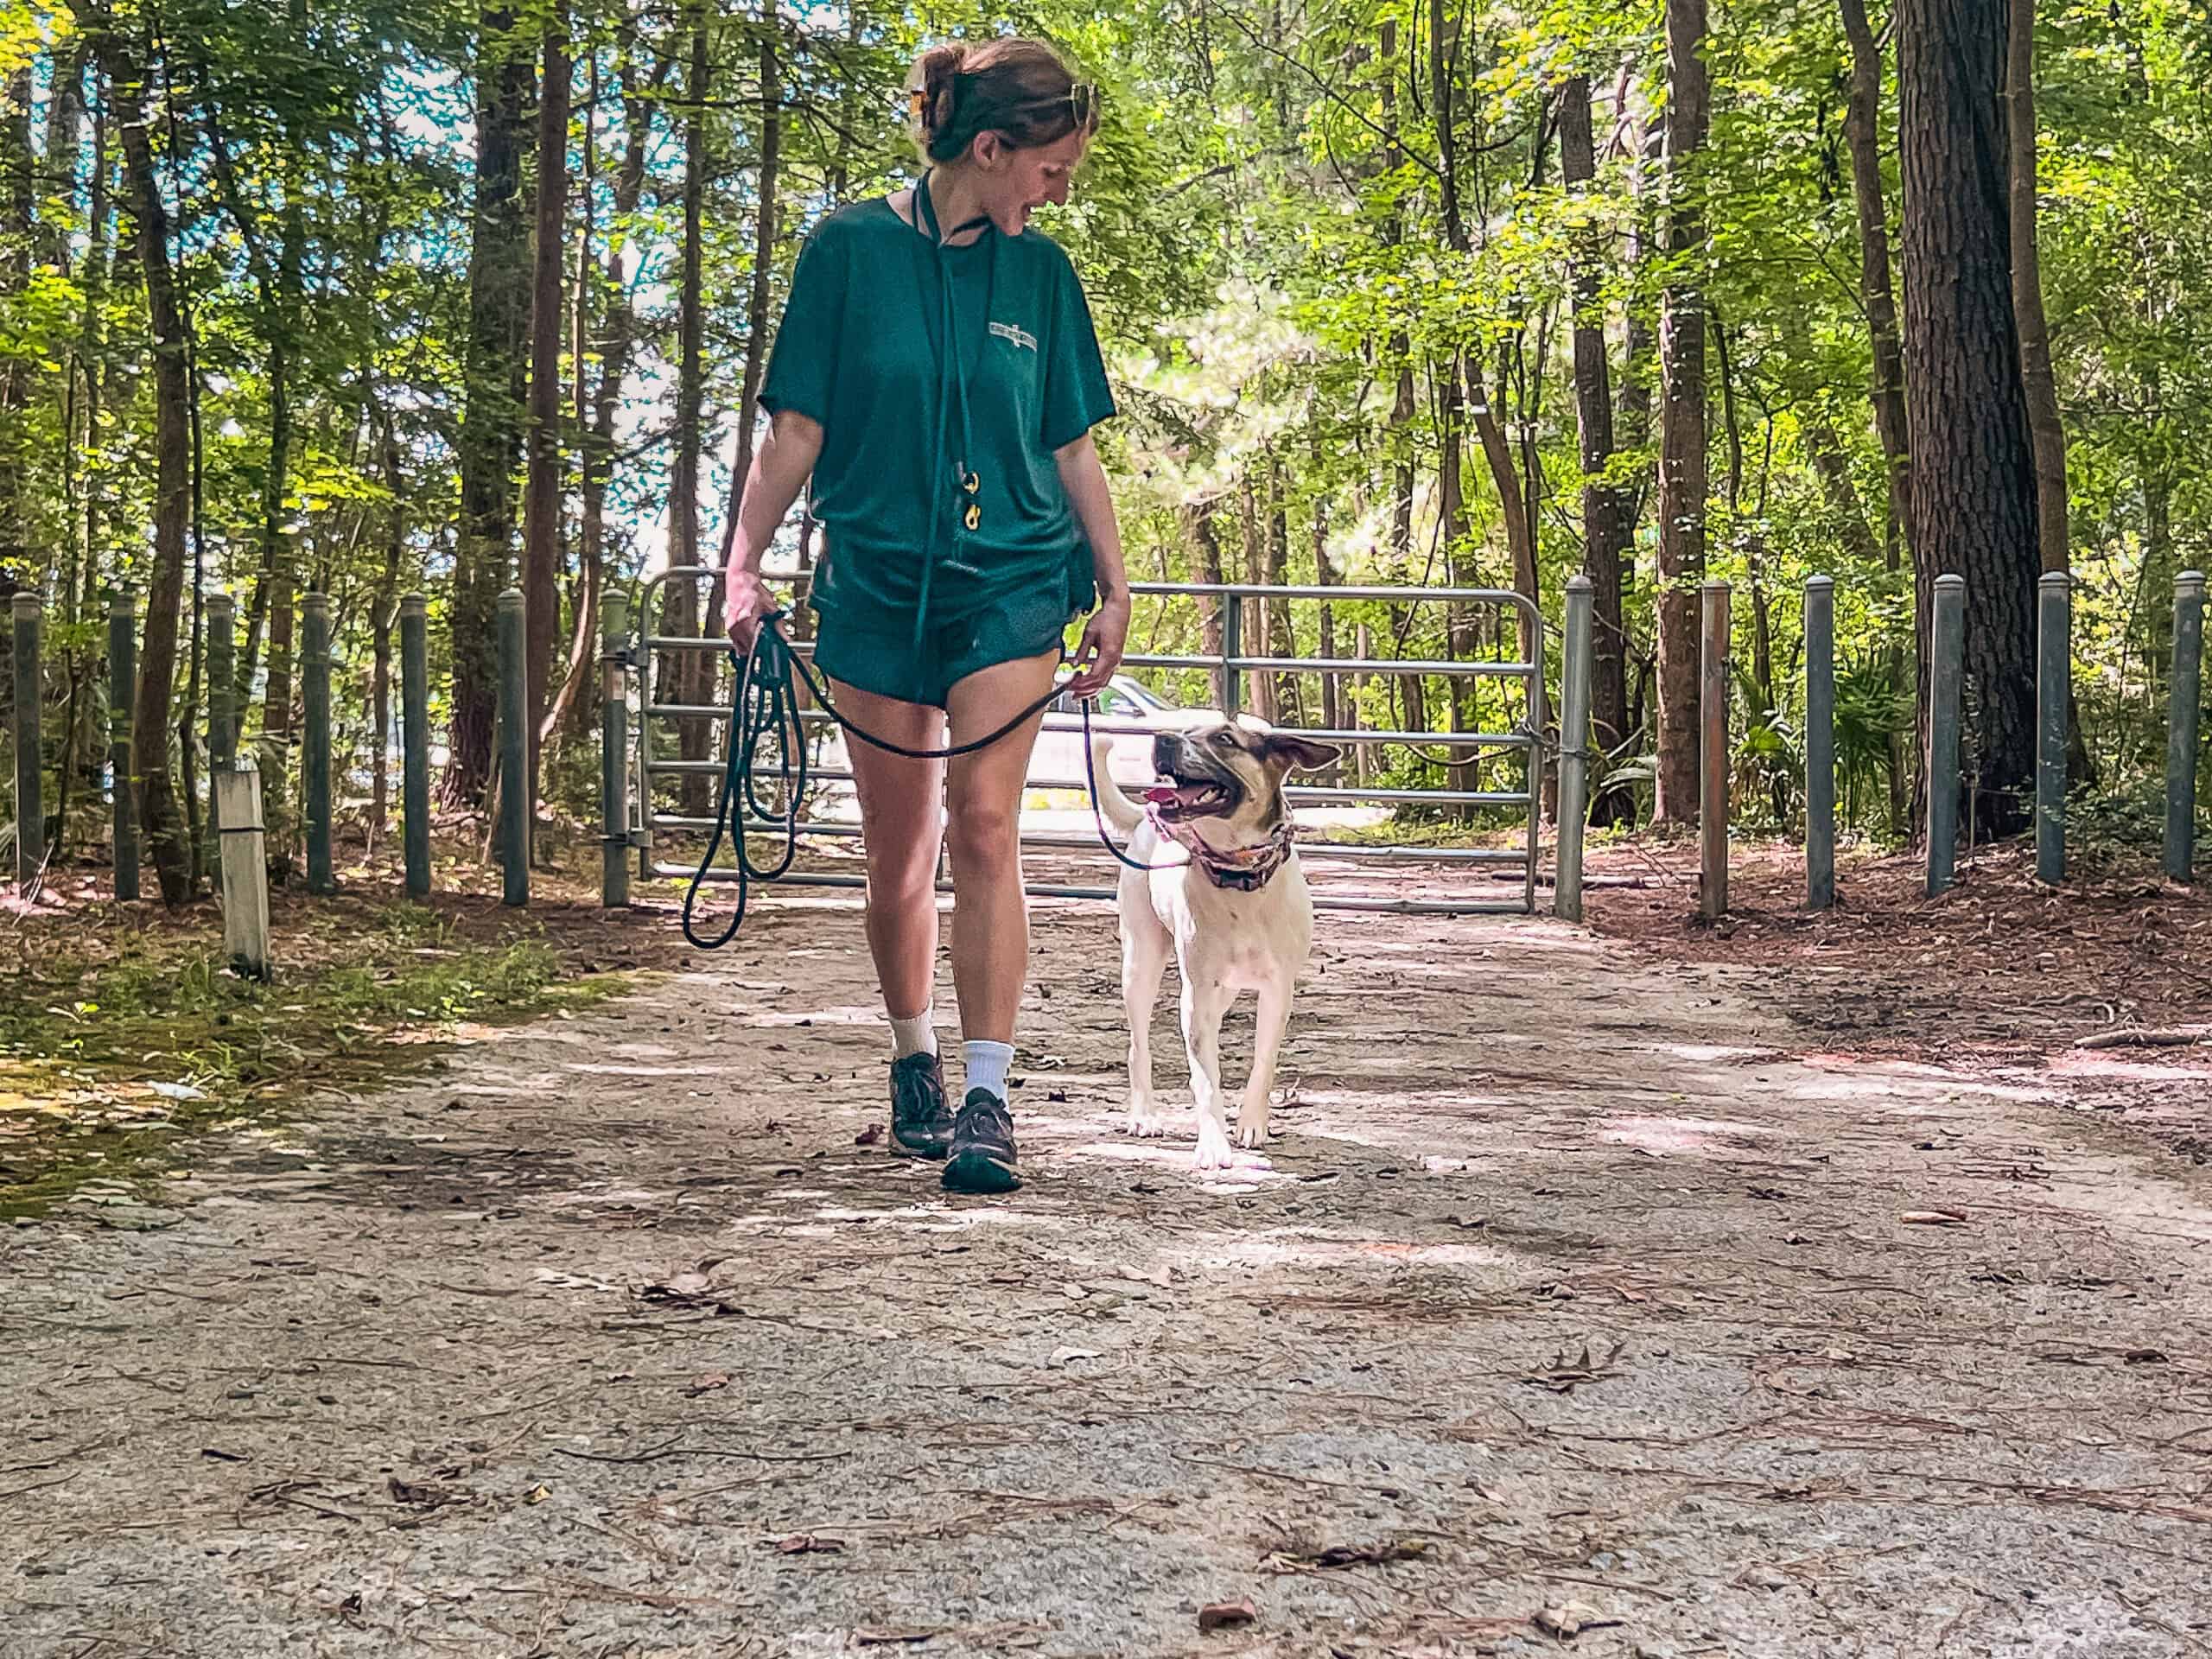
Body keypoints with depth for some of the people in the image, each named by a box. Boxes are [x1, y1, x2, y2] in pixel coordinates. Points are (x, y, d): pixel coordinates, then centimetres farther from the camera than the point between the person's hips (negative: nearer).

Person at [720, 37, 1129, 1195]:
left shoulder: (1041, 274, 5)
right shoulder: (850, 251, -2)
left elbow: (1073, 450, 11)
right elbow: (796, 430, -1)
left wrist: (1112, 590, 10)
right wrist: (744, 565, -9)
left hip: (1010, 581, 1)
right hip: (875, 582, -1)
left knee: (985, 829, -12)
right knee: (897, 852, 7)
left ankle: (987, 1101, -11)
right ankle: (915, 1063, 28)